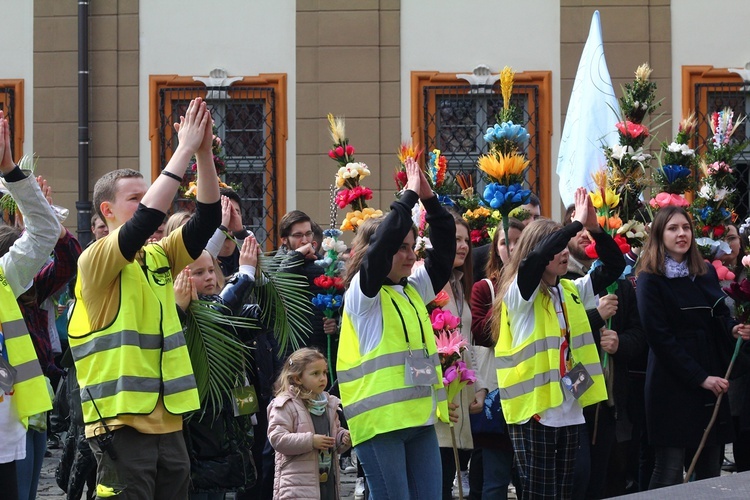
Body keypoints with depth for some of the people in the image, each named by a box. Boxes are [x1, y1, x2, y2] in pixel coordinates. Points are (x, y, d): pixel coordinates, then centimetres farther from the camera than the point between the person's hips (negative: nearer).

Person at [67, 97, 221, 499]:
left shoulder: (159, 257, 13)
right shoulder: (95, 260, -7)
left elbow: (208, 218, 3)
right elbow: (146, 220, -22)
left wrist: (204, 152, -9)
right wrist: (184, 150, -19)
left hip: (167, 422, 7)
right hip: (120, 424, -7)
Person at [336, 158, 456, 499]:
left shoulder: (413, 290, 15)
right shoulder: (362, 292, -5)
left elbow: (444, 250, 12)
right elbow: (382, 241, -19)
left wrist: (430, 200, 2)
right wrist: (410, 196, -11)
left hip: (421, 418, 7)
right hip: (381, 419, -7)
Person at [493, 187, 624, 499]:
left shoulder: (571, 291, 12)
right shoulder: (520, 292, -8)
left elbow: (615, 265, 12)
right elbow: (536, 256, -27)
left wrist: (594, 229, -4)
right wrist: (578, 223, -20)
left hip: (569, 409, 7)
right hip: (535, 410, -7)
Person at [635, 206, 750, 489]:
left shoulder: (707, 273, 13)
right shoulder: (651, 280, -6)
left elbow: (721, 317, 19)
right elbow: (660, 337, -11)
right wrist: (701, 378, -15)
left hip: (713, 384, 6)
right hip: (673, 388, -6)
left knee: (710, 473, 5)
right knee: (669, 475, -6)